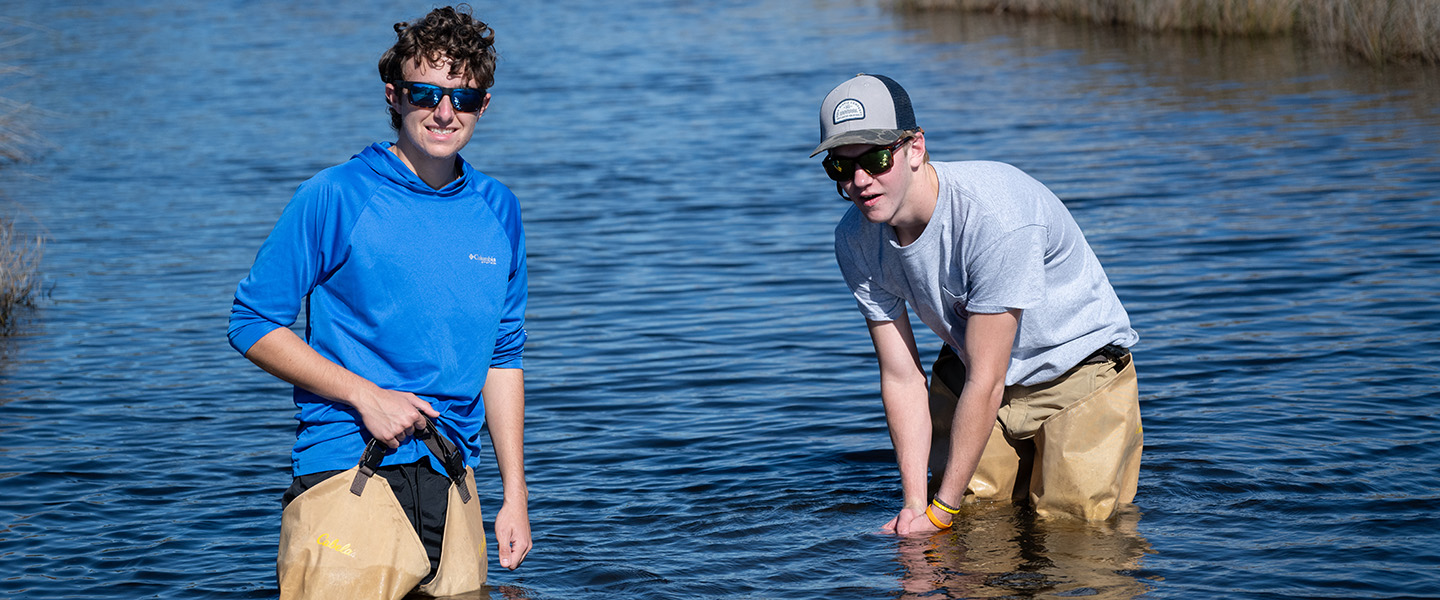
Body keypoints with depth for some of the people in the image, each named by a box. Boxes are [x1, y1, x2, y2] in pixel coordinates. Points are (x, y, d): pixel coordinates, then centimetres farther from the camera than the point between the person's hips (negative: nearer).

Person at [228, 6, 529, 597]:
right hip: (344, 469, -5)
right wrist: (366, 395, -12)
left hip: (452, 479, 5)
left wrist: (515, 497, 13)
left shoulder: (497, 210, 11)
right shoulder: (334, 197, -5)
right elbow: (253, 325, -3)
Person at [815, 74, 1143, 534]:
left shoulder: (995, 214, -35)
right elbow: (901, 377, -10)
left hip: (1077, 369, -5)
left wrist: (939, 511, -28)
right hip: (969, 368, 5)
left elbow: (985, 382, -31)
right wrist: (915, 505, -18)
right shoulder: (856, 241, -15)